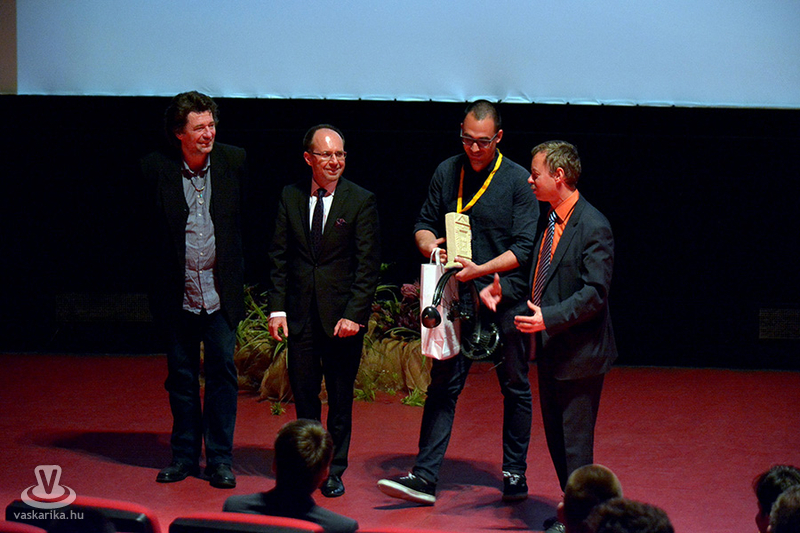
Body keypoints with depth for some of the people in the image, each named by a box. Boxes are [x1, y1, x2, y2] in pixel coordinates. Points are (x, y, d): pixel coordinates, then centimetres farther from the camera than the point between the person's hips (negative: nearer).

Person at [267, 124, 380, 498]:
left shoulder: (361, 201, -3)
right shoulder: (290, 197, 5)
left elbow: (368, 265, -5)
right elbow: (279, 256, 8)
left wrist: (354, 314, -13)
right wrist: (277, 308, -1)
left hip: (343, 315, -2)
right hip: (300, 313, 2)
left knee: (340, 398, 5)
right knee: (303, 395, 6)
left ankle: (334, 470, 17)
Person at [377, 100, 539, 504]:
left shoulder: (517, 180, -5)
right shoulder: (446, 173, 6)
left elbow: (523, 247, -8)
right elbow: (424, 225, 13)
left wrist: (479, 269, -19)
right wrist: (431, 245, -10)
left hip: (505, 297, -2)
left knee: (515, 387, 7)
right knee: (443, 384, -3)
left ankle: (514, 473, 20)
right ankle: (424, 477, -5)